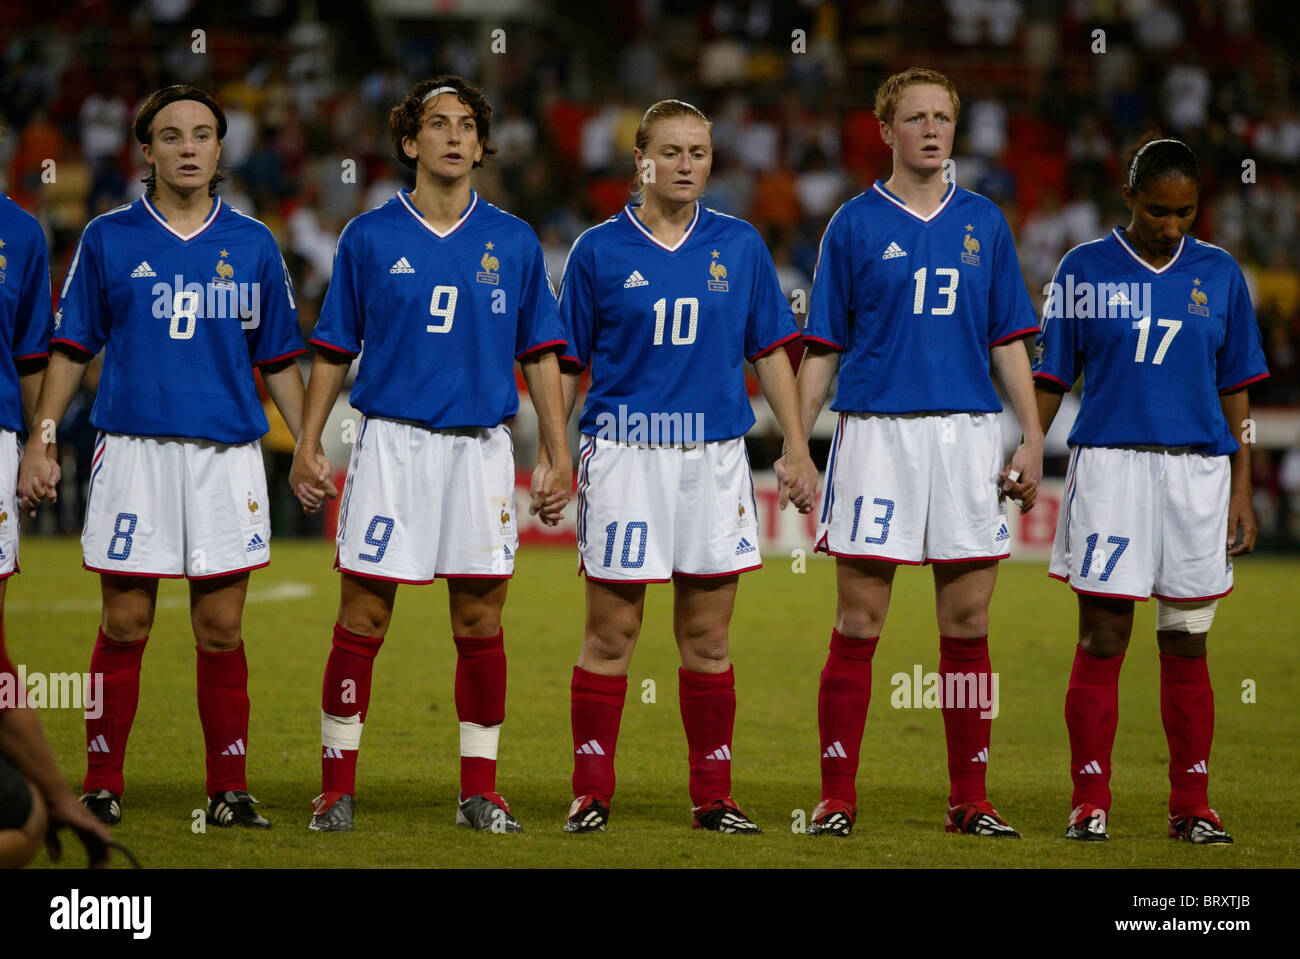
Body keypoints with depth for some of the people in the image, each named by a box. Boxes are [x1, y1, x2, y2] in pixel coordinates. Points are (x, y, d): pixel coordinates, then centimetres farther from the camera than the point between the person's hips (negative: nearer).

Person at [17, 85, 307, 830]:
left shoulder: (253, 245, 8)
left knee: (221, 630, 2)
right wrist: (43, 441, 0)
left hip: (227, 456, 1)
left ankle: (230, 789, 7)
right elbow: (71, 348, 8)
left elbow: (280, 360, 13)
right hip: (133, 453, -1)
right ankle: (103, 786, 6)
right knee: (125, 627, 0)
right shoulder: (109, 239, 5)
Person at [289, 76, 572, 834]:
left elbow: (540, 355, 9)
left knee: (481, 624, 3)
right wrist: (308, 447, 2)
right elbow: (334, 351, 8)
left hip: (481, 448, 1)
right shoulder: (370, 238, 3)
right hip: (391, 441, -1)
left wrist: (560, 457, 3)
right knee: (363, 621, -2)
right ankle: (338, 785, 6)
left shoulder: (513, 242, 6)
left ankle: (481, 791, 11)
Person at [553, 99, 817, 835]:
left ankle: (713, 796, 11)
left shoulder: (740, 246, 7)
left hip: (715, 455, 2)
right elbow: (566, 365, 5)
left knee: (708, 638, 5)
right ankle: (592, 794, 6)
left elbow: (771, 352, 11)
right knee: (611, 635, 0)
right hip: (624, 452, -2)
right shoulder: (600, 251, 1)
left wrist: (800, 453, 6)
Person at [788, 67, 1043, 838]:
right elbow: (823, 349, 5)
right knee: (859, 624, -2)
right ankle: (838, 797, 2)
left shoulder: (984, 222, 10)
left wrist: (1033, 439, 3)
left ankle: (970, 799, 9)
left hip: (969, 433, 2)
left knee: (968, 623, 3)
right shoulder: (855, 225, 4)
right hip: (875, 430, -2)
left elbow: (1009, 340, 12)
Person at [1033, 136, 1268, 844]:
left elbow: (1235, 389, 10)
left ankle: (1191, 806, 11)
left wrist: (1242, 491, 6)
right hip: (1108, 464, -2)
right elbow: (1052, 379, 6)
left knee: (1186, 647, 6)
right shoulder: (1086, 269, 3)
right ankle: (1090, 803, 3)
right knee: (1100, 643, -3)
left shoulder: (1219, 274, 7)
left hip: (1198, 468, 2)